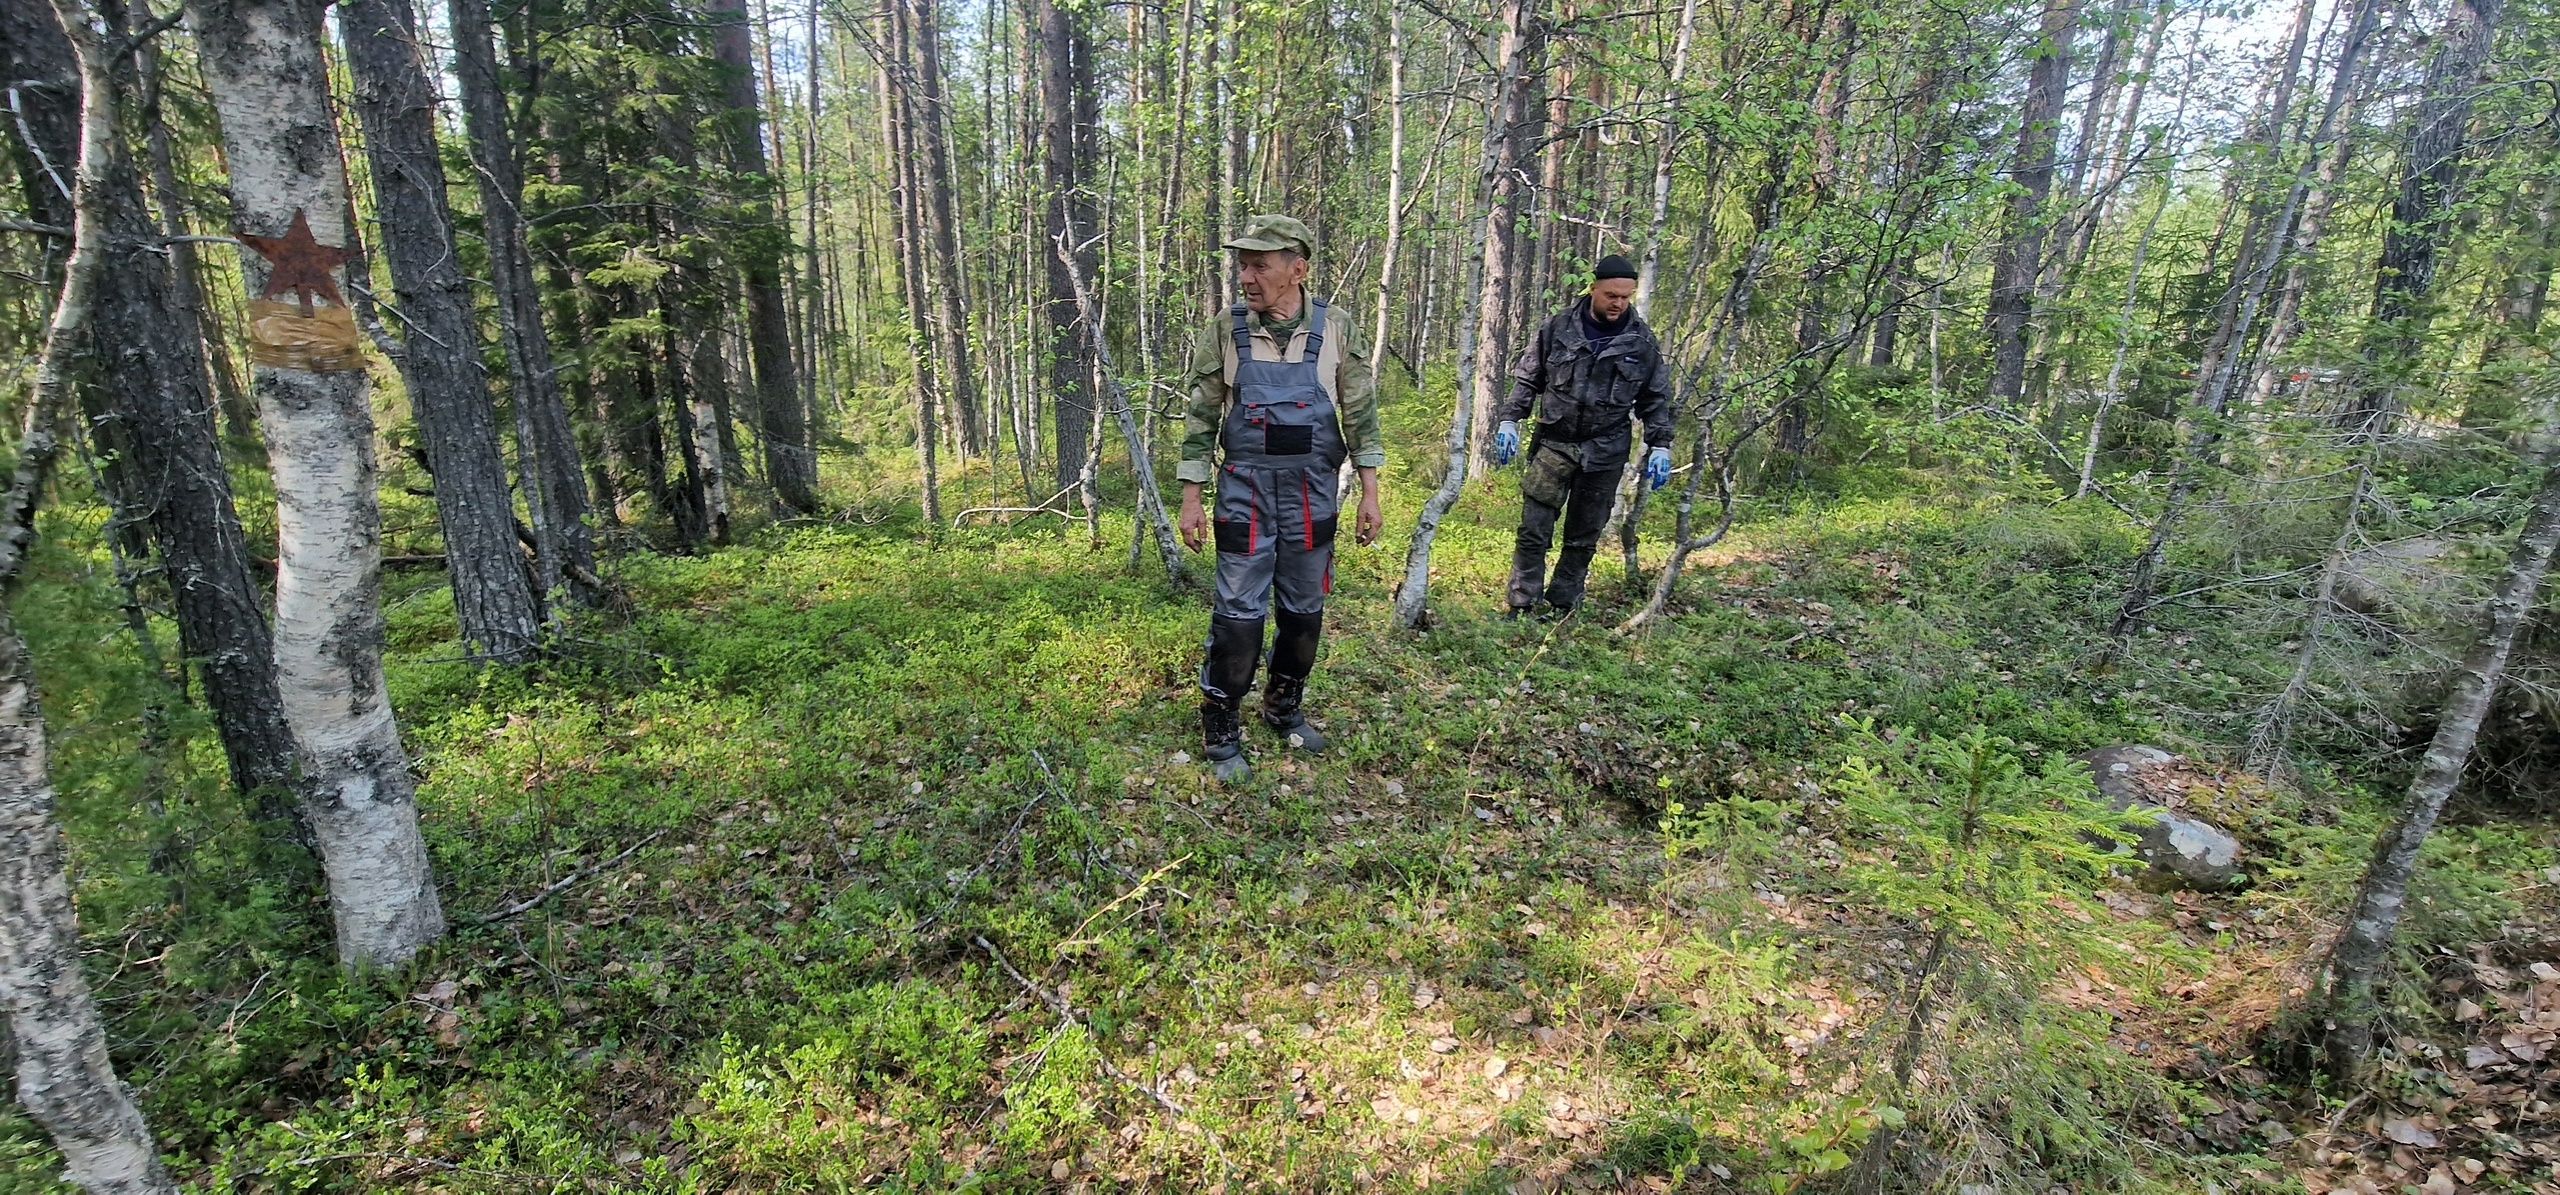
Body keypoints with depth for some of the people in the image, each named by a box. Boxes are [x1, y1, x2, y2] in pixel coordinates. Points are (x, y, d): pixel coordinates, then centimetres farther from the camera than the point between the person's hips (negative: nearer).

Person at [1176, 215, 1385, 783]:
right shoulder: (1226, 332, -3)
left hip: (1313, 494, 2)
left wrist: (1369, 491, -1)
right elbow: (1202, 418, 0)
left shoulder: (1338, 330, -2)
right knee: (1239, 613, -2)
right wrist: (1191, 498, -2)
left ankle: (1285, 708, 32)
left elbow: (1360, 414, 3)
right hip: (1245, 491, -1)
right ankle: (1221, 731, 11)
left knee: (1305, 609, 12)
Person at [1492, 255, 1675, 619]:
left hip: (1605, 453, 1)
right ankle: (1521, 607, 3)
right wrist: (1509, 420, -1)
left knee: (1583, 538, 7)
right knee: (1533, 531, -4)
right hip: (1553, 443, -1)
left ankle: (1562, 608, 18)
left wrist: (1660, 445, 4)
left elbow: (1656, 399, 10)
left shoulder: (1642, 341, 2)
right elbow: (1527, 378, 7)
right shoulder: (1559, 327, -1)